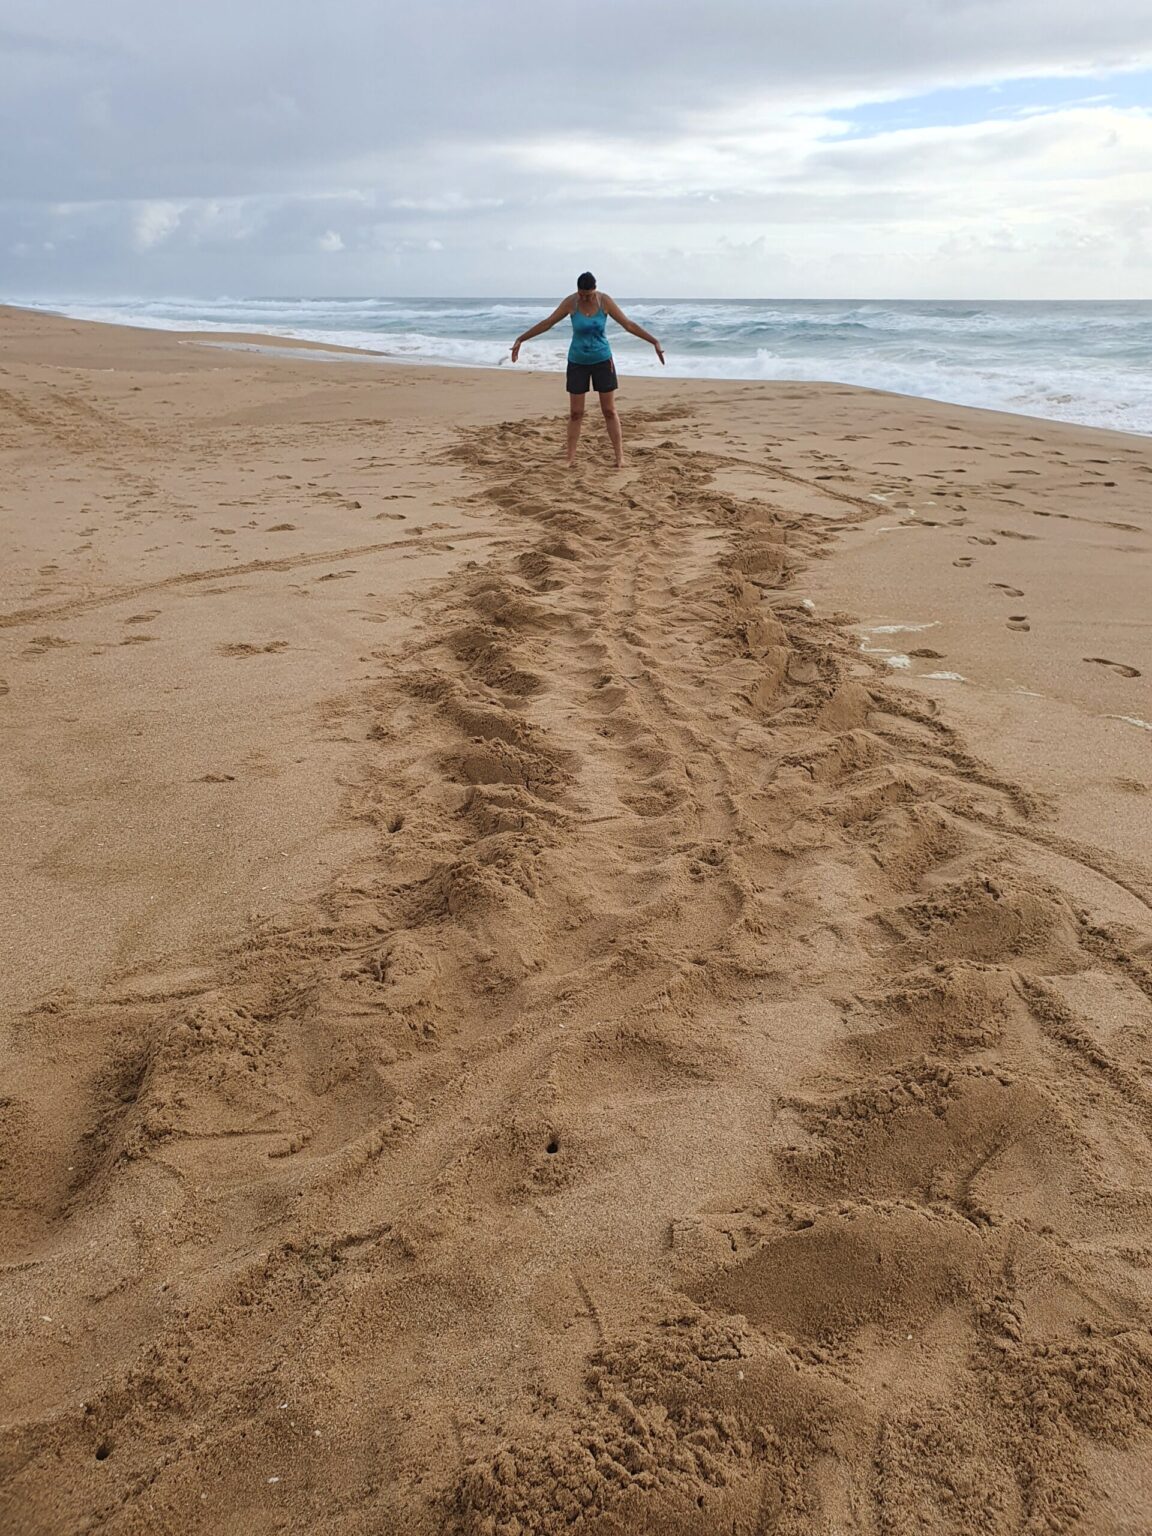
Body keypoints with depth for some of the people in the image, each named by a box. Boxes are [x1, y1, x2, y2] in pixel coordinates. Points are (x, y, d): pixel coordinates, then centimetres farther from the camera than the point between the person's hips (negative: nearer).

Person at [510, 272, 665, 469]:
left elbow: (629, 324, -11)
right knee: (575, 412, 3)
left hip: (602, 360, 0)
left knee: (609, 411, 1)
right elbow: (547, 323, -5)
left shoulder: (605, 301, -13)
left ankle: (619, 457, 4)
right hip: (577, 362, 0)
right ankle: (571, 458, 9)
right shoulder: (570, 303, -12)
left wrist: (654, 342, -15)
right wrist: (521, 339, -4)